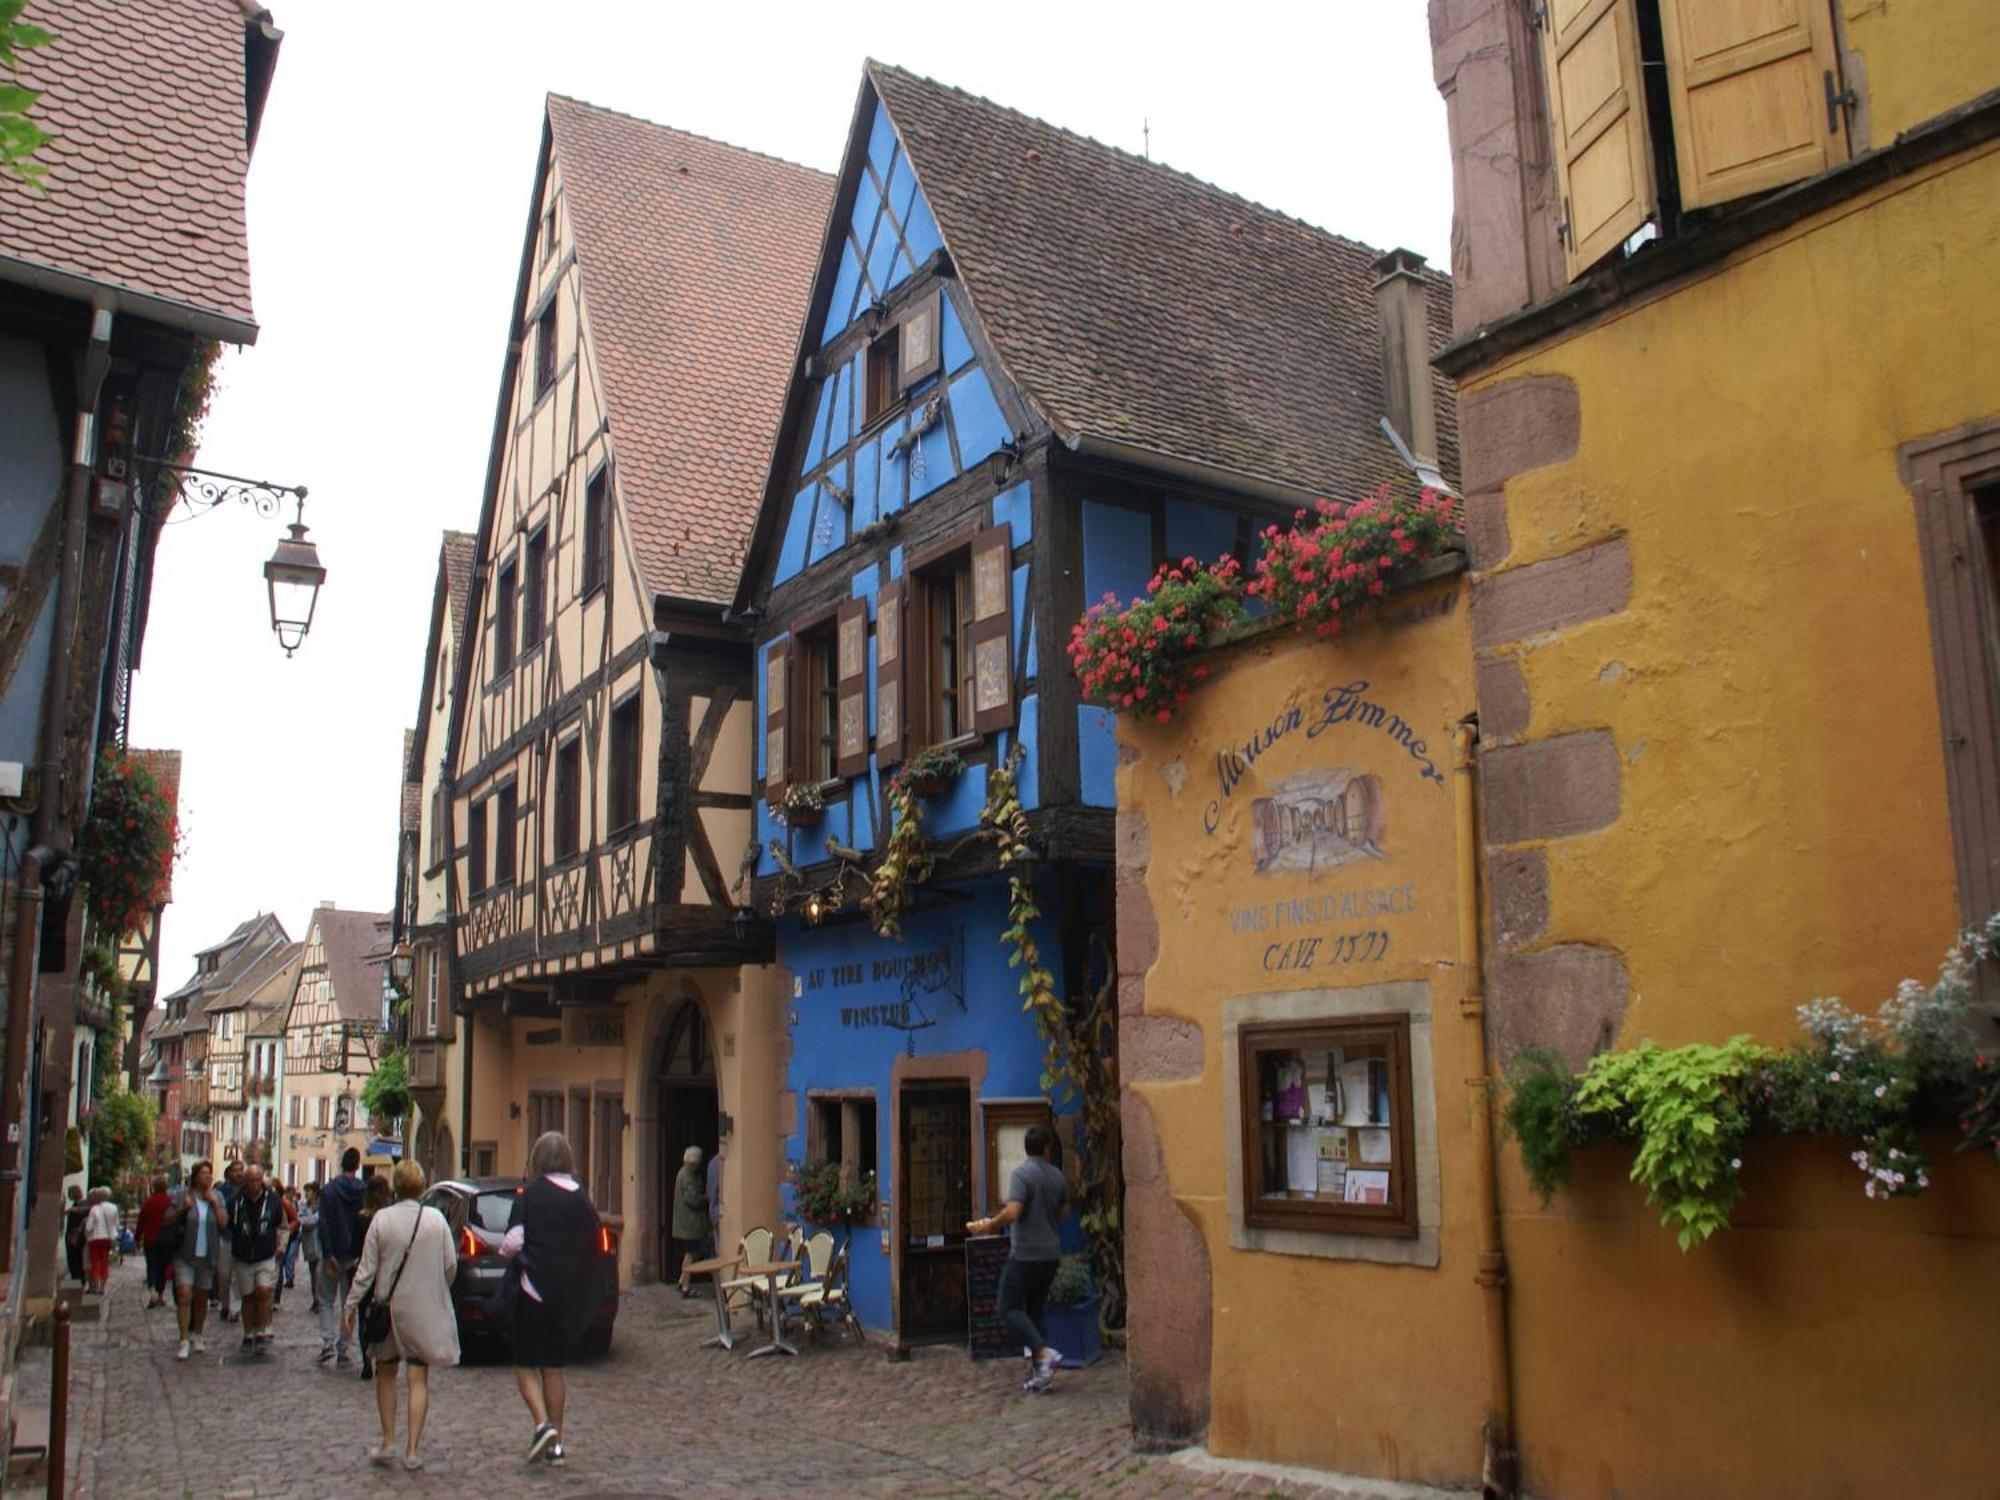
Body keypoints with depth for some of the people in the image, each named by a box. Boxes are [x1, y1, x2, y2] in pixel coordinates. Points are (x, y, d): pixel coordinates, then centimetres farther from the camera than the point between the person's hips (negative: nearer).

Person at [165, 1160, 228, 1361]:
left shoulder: (217, 1196, 4)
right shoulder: (183, 1195, -4)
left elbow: (224, 1222, -5)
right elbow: (167, 1221, -3)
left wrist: (214, 1203, -13)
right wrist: (182, 1209, -19)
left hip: (207, 1255, 3)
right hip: (185, 1254, -3)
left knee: (202, 1299, 12)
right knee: (184, 1296, -13)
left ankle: (197, 1336, 28)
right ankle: (184, 1340, -10)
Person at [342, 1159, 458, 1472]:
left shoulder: (381, 1219, -9)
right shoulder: (436, 1219, -5)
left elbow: (366, 1270, -7)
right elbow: (450, 1264, -2)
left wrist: (350, 1306, 2)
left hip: (389, 1307, 0)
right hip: (425, 1310, 0)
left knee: (386, 1375, 17)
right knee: (419, 1379, 5)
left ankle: (388, 1442, 17)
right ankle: (413, 1450, 3)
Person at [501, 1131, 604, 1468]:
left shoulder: (529, 1194, -9)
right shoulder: (580, 1197, 1)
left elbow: (513, 1242, -16)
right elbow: (592, 1246, 2)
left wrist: (513, 1258, 5)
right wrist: (586, 1296, 13)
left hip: (535, 1289, -4)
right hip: (569, 1296, 4)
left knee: (526, 1364, 8)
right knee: (555, 1367, 13)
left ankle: (542, 1424, -12)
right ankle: (556, 1443, 13)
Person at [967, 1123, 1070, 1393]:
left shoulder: (1022, 1173, -14)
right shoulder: (1058, 1176, 8)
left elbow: (1012, 1212, -24)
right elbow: (1063, 1212, 19)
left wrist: (987, 1226, -10)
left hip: (1026, 1254, -7)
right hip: (1051, 1256, 7)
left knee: (1010, 1308, 1)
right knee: (1035, 1311, 14)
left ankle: (1044, 1353, -14)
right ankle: (1042, 1373, 9)